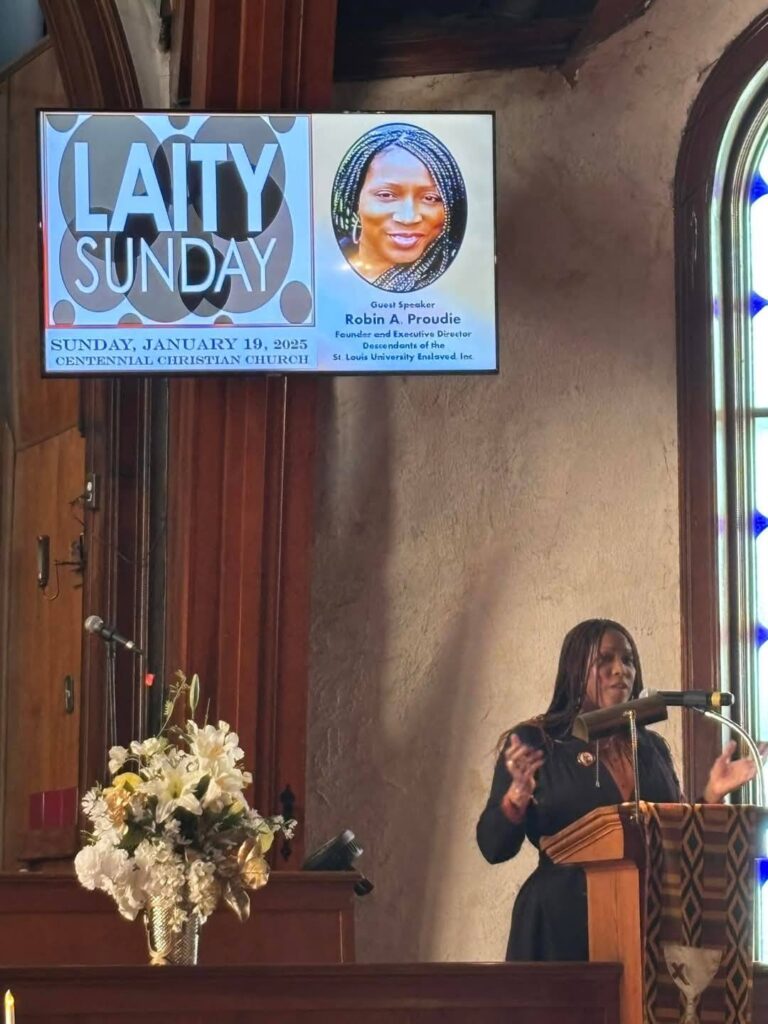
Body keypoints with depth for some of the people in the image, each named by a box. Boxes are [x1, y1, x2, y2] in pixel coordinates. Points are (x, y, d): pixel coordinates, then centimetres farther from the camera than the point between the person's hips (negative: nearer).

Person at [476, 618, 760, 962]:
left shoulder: (652, 747, 12)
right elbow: (493, 847, -5)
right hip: (562, 925, -4)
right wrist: (518, 795, -23)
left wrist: (711, 795, 2)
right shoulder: (534, 742, -1)